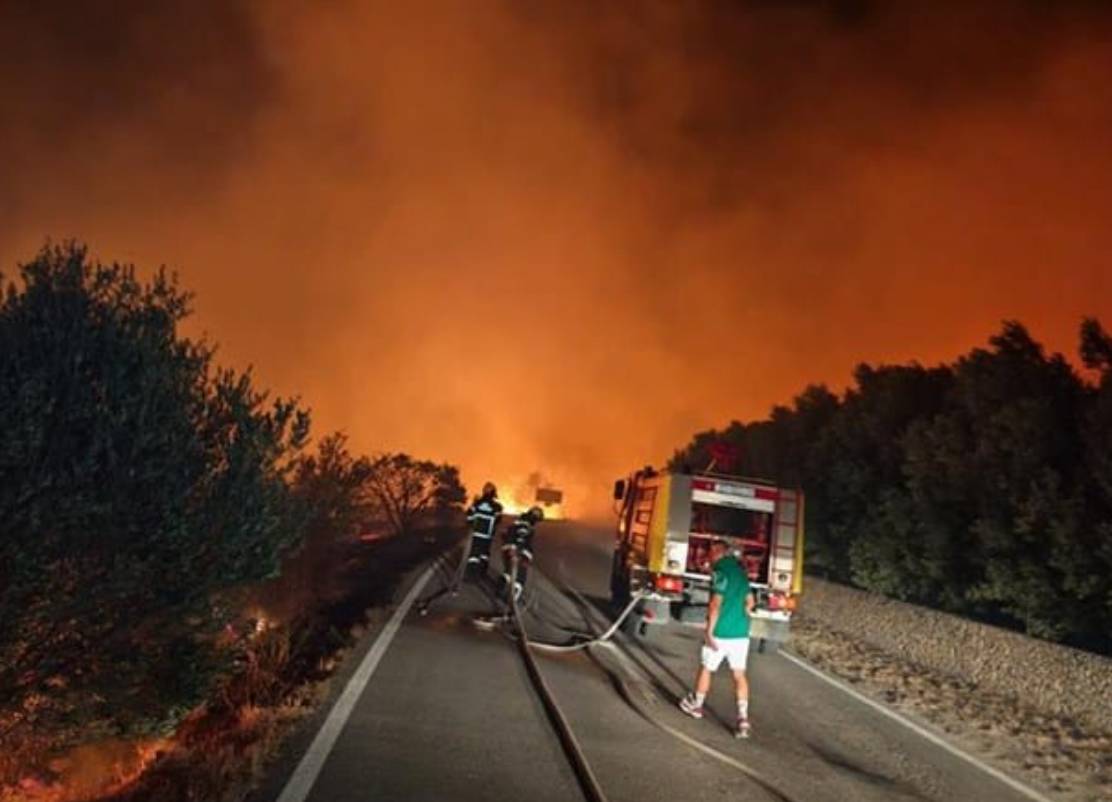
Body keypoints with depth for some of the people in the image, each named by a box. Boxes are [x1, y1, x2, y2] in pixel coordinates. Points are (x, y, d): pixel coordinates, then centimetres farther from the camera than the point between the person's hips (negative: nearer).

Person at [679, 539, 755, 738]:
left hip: (721, 632, -6)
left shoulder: (721, 571, -14)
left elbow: (716, 603, -19)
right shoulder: (740, 570, 11)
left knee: (706, 668, 13)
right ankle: (743, 718, -2)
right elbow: (749, 601, 19)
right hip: (741, 632, 7)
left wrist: (709, 631, -16)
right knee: (739, 674, 6)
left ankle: (695, 705, 30)